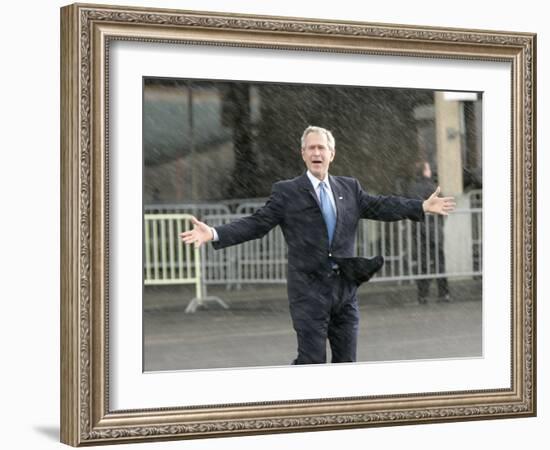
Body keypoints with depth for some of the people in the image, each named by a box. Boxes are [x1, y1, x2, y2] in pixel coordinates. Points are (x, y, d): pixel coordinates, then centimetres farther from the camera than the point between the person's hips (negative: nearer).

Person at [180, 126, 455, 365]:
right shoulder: (286, 192, -2)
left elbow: (380, 206, 11)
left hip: (345, 288, 4)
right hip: (309, 290, -4)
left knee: (346, 360, 10)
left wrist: (423, 207, 4)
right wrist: (214, 234, -18)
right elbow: (256, 224, -6)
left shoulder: (349, 188, 11)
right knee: (311, 361, -5)